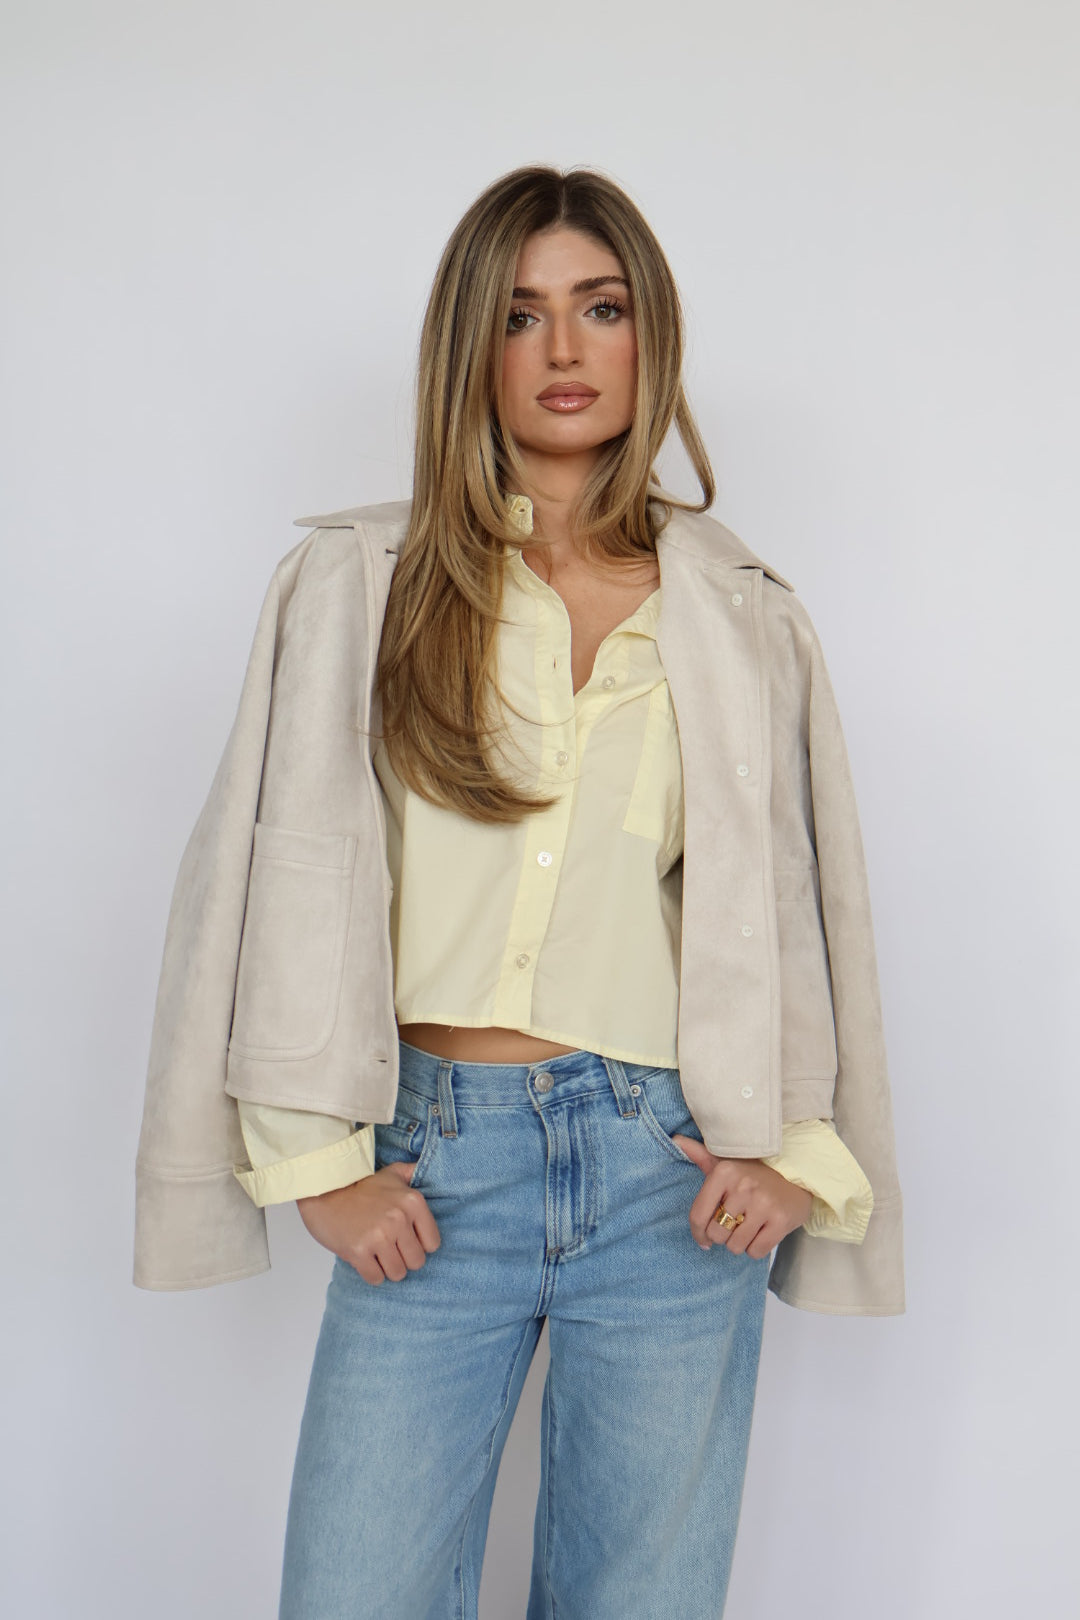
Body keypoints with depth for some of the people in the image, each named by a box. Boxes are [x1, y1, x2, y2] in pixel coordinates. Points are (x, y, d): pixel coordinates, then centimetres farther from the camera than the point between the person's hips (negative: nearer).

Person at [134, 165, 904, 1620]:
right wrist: (317, 1158, -3)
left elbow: (801, 898, 11)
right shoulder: (355, 583, 3)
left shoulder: (741, 615, 8)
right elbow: (288, 867, 1)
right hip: (430, 1169, -1)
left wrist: (795, 1148, 2)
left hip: (673, 1173, 1)